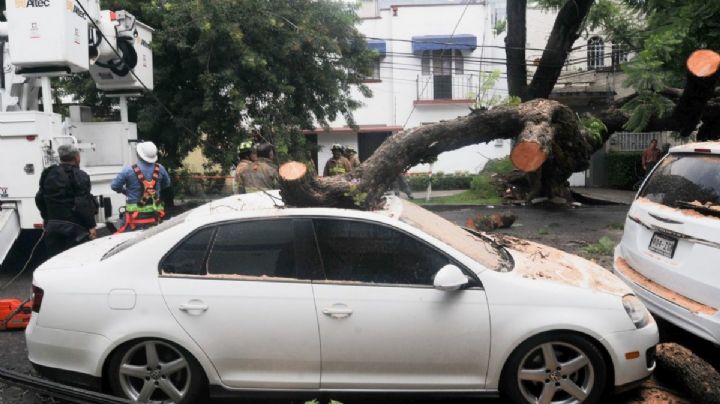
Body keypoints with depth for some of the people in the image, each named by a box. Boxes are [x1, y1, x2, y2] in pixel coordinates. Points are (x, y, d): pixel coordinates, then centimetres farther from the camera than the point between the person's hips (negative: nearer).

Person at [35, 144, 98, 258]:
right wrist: (91, 225, -15)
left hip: (52, 224, 7)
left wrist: (46, 217, 29)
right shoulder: (79, 176, -12)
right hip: (74, 227, -7)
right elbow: (84, 204, -18)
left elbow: (40, 199, 16)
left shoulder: (48, 174, 10)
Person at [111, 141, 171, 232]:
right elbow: (166, 184, 13)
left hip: (136, 215, -4)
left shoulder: (129, 170, -15)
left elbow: (114, 186, -4)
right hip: (154, 214, 4)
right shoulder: (160, 169, -5)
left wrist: (125, 191, 15)